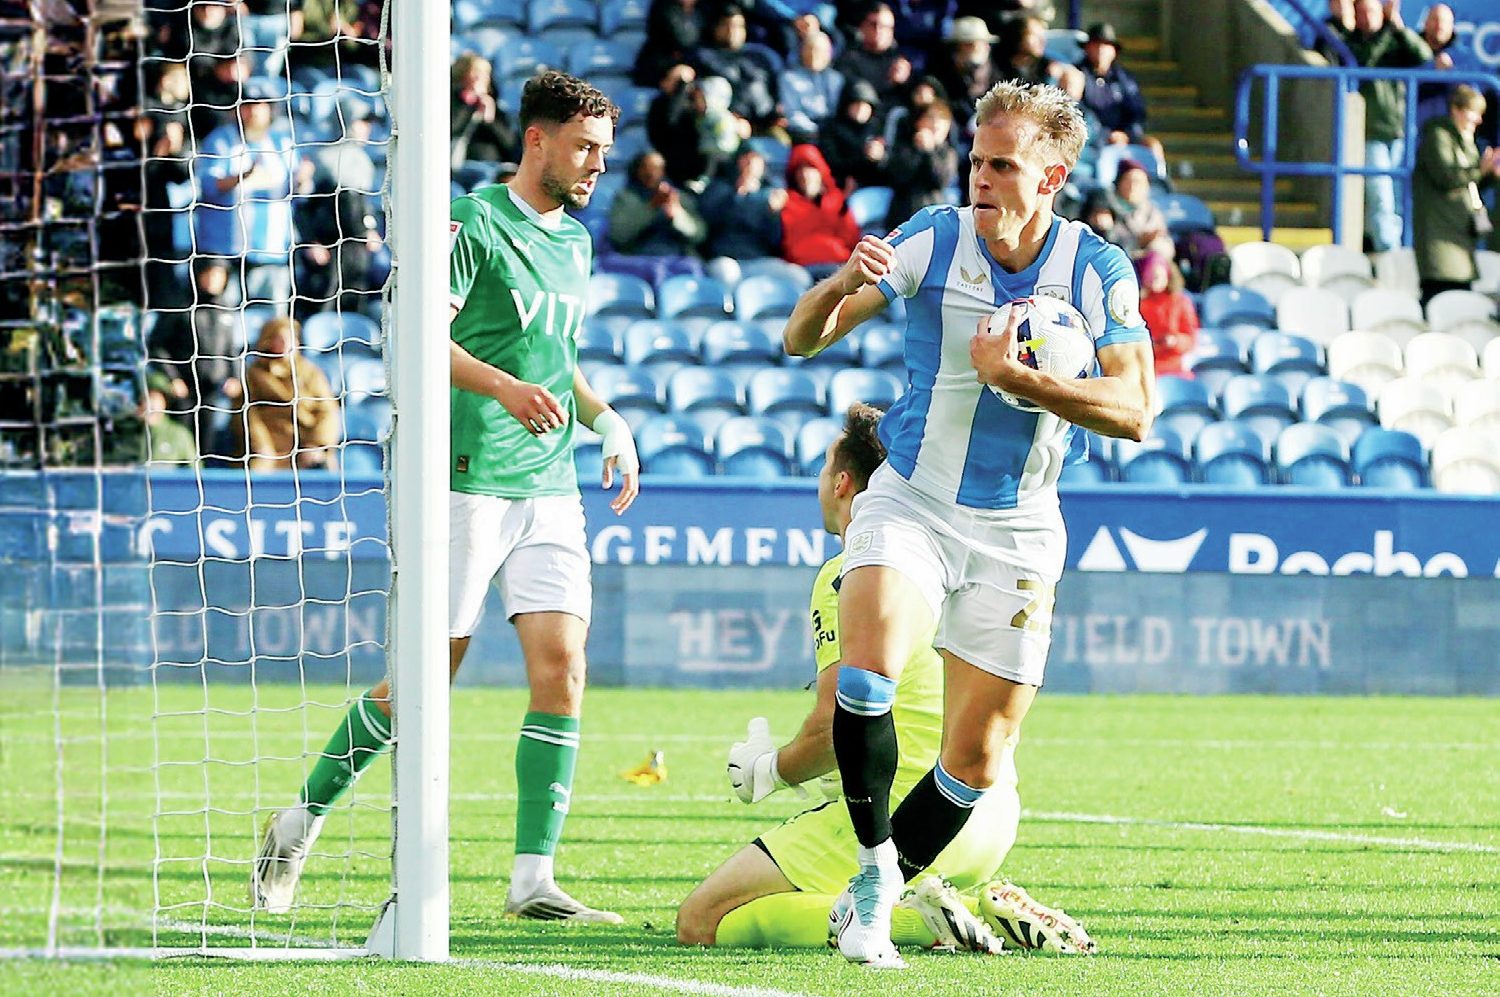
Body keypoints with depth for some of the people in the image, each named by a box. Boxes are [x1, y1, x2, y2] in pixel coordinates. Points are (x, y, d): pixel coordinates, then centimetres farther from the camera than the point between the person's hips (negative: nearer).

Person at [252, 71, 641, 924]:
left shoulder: (575, 242, 18)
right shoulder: (476, 223, -7)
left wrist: (604, 419, 15)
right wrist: (503, 387, -32)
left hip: (550, 486, 7)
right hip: (469, 479, -7)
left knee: (562, 666, -8)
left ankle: (534, 877, -8)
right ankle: (306, 816, 18)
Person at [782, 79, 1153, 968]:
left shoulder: (1099, 271, -8)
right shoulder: (933, 241, -9)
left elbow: (1134, 410, -16)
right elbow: (801, 339, -9)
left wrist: (1014, 376, -27)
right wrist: (843, 287, -32)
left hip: (1016, 530, 1)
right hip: (911, 502, -1)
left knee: (978, 761, 2)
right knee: (867, 675, -28)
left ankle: (876, 900, 24)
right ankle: (876, 864, -9)